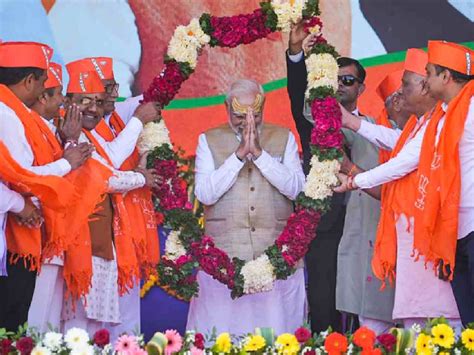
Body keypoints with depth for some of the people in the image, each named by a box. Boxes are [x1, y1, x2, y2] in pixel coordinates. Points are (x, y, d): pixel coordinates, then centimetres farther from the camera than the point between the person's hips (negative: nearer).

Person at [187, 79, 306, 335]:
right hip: (225, 254, -1)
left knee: (276, 330, -1)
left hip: (276, 254, 1)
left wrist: (259, 153, -10)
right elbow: (205, 194, -4)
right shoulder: (209, 140, 8)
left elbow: (295, 187, -3)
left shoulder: (284, 138, 10)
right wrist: (239, 154, -9)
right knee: (223, 332, -3)